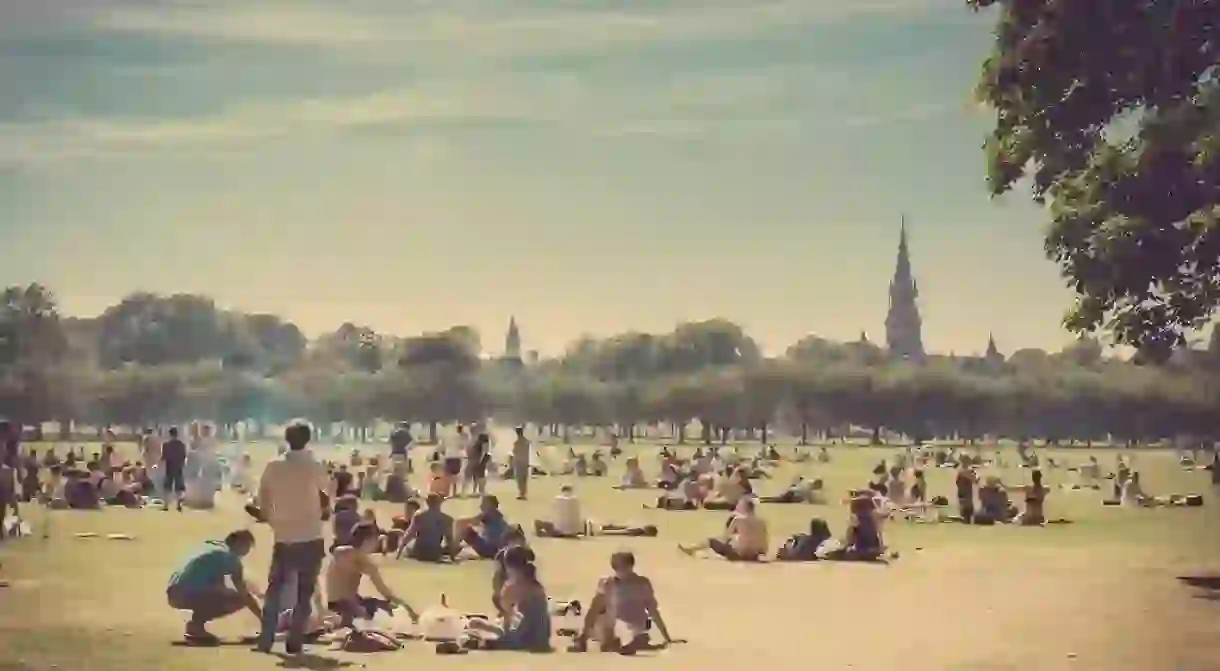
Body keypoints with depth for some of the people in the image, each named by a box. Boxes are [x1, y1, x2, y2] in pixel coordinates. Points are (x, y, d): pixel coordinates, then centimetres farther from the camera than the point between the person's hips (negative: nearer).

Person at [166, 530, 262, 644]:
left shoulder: (212, 548, 26)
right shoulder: (230, 557, 0)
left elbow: (219, 586, 34)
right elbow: (244, 593, 1)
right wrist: (263, 618, 11)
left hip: (175, 593, 9)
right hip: (188, 594, -9)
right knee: (241, 599, -10)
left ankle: (197, 621, 11)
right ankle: (196, 625, -8)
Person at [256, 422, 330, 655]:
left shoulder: (273, 467, 0)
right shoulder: (315, 468, -7)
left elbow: (263, 504, 2)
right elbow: (325, 504, -3)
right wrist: (324, 513, 17)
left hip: (283, 539, 2)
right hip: (310, 539, -2)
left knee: (274, 588, 15)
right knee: (304, 592, 7)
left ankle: (265, 640, 8)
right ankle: (294, 642, 3)